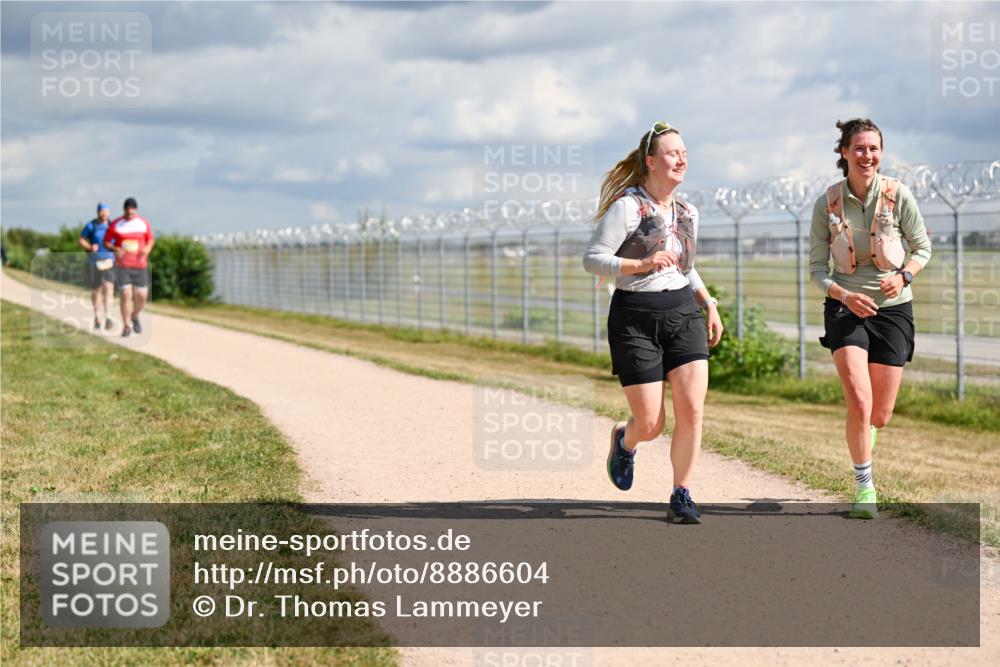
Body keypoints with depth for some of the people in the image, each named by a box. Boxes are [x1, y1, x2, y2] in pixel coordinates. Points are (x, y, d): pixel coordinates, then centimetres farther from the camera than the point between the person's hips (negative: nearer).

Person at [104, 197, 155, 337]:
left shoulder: (144, 224, 3)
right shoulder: (115, 225, -2)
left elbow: (151, 240, 13)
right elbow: (106, 242, 4)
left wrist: (147, 249, -9)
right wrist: (115, 249, -17)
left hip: (140, 265, 2)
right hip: (122, 265, -2)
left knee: (142, 295, 0)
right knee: (126, 294, -13)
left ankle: (135, 316, 31)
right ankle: (126, 326, -4)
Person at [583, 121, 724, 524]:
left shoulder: (687, 212, 12)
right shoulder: (628, 207, -9)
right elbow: (592, 259, -13)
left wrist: (709, 305, 12)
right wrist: (641, 265, -24)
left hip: (683, 314, 5)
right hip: (635, 319, -5)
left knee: (692, 412, -9)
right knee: (650, 424, -4)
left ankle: (681, 497, 6)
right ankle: (624, 440, 34)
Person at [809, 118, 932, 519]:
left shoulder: (898, 196, -7)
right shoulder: (827, 204, -6)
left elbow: (922, 247, 5)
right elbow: (817, 266, 0)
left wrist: (903, 275, -16)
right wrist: (845, 295, -17)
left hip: (892, 308, 1)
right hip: (845, 308, -1)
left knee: (881, 414, 6)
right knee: (859, 402, -18)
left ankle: (862, 435, 44)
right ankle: (864, 486, 0)